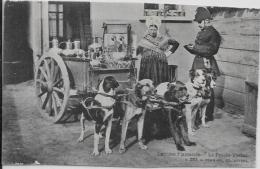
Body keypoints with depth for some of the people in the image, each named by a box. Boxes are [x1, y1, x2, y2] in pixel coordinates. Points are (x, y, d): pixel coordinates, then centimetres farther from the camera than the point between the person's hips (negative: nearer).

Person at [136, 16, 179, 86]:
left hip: (160, 65, 0)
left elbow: (176, 43, 18)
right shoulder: (144, 40, 11)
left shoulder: (163, 39, 11)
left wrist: (169, 52, 10)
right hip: (147, 65, 0)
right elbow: (137, 52, 8)